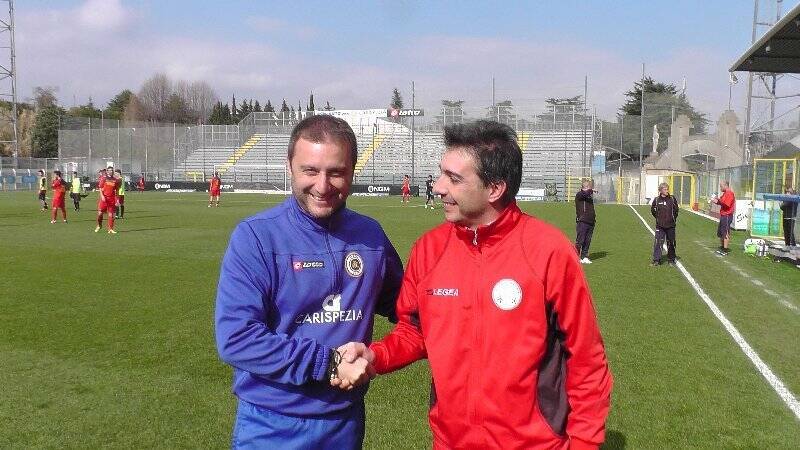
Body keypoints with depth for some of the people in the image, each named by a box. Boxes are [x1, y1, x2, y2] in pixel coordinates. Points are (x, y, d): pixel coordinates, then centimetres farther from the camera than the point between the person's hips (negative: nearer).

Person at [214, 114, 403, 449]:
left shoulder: (371, 235, -2)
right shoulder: (255, 236, -15)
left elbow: (403, 307, 11)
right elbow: (235, 337, -21)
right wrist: (327, 364, -22)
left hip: (346, 421, 4)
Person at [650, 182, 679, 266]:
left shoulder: (672, 199, -1)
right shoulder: (656, 200, -2)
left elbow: (676, 210, 12)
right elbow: (653, 210, 13)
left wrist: (673, 219, 10)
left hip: (671, 225, 1)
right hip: (660, 226, -1)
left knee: (671, 243, 8)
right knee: (658, 242, -6)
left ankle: (671, 260, 20)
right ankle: (656, 260, -1)